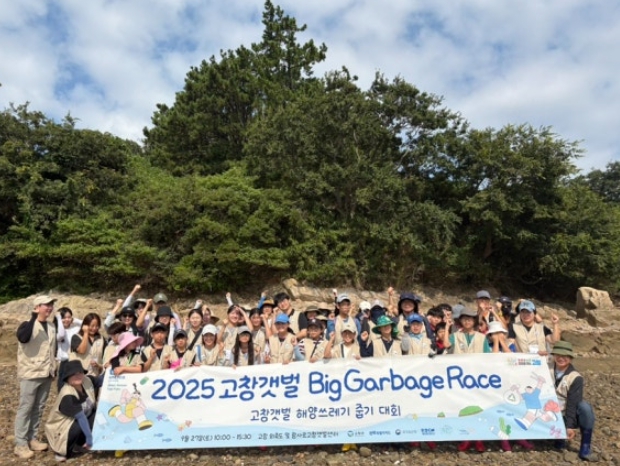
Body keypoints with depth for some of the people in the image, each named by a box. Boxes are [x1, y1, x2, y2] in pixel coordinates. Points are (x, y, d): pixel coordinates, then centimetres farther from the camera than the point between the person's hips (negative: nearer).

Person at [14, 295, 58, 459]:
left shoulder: (51, 328, 11)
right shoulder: (27, 325, -8)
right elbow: (23, 338, -32)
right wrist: (33, 318, -30)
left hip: (46, 374, 6)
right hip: (30, 374, -6)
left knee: (38, 408, 11)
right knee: (25, 408, -3)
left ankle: (32, 439, 20)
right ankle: (20, 444, 4)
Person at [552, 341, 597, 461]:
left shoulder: (575, 377, -12)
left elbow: (572, 404, -17)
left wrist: (569, 426, -22)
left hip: (569, 416, -2)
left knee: (584, 407, -31)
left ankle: (585, 449, -20)